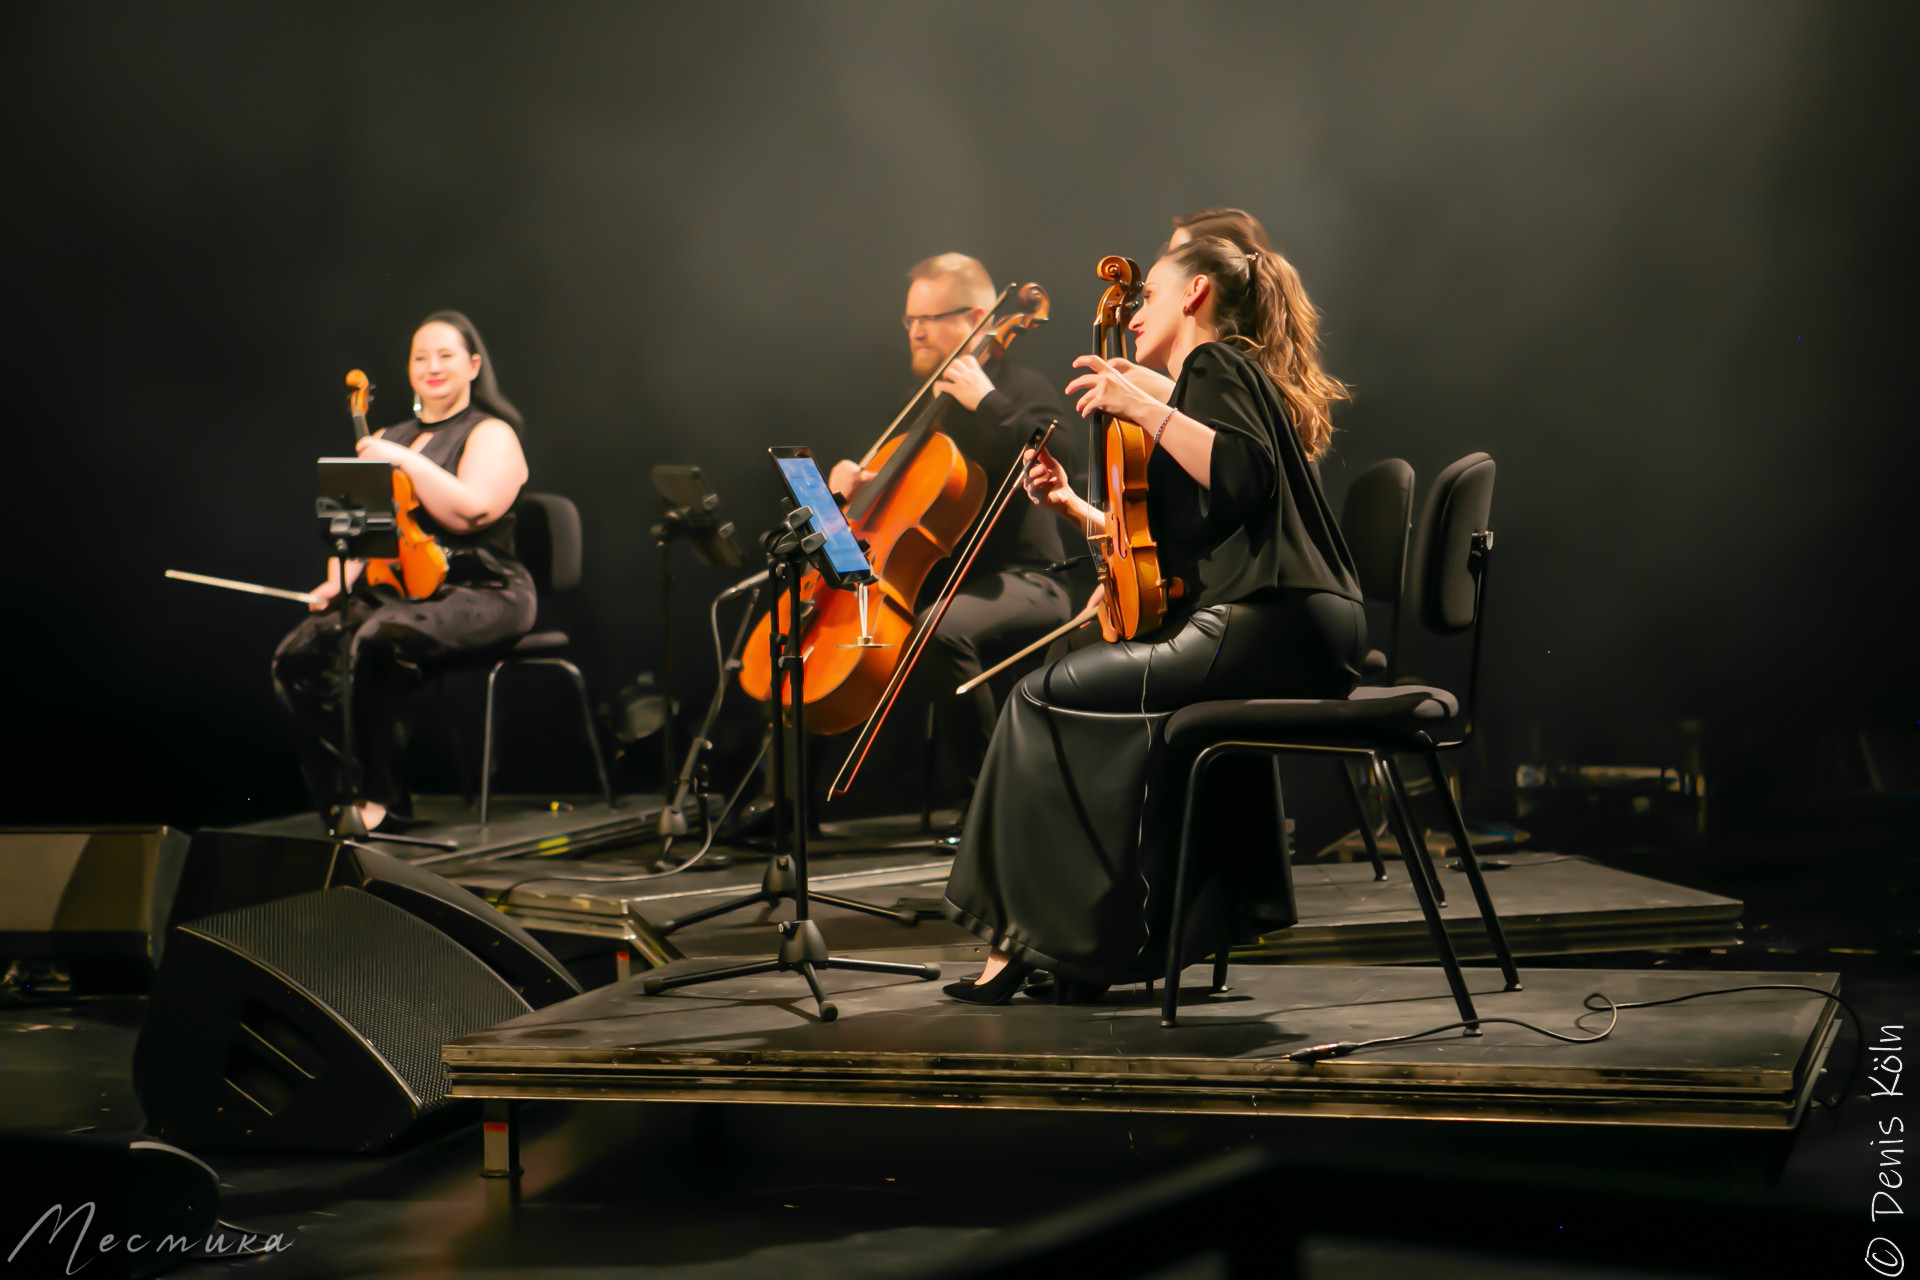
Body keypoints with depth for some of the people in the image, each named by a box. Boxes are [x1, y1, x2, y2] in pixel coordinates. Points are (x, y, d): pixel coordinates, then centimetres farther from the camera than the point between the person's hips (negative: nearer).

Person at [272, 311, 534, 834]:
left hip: (477, 594, -6)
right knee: (299, 654, -21)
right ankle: (341, 799, -17)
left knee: (378, 642, -36)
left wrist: (405, 459, -17)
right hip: (393, 592, 6)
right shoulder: (389, 438, 21)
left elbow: (472, 510, -18)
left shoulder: (491, 435, 1)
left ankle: (385, 802, -26)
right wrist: (339, 581, -2)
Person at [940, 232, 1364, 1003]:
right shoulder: (1222, 377, 29)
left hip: (1271, 626, -10)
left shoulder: (1215, 367, 0)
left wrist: (1147, 409, -18)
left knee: (1048, 698, -9)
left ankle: (1025, 936, -3)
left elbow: (1244, 476, -22)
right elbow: (1171, 546, 29)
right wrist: (1076, 507, 23)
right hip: (1298, 636, 10)